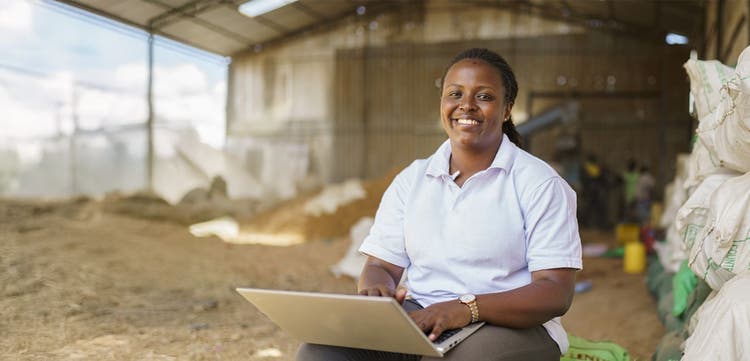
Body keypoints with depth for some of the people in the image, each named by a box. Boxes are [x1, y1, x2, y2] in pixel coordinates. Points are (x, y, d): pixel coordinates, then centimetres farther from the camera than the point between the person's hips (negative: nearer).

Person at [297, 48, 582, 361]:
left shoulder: (539, 183, 0)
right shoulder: (410, 180, 14)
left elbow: (557, 293, -9)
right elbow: (381, 265, 10)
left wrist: (468, 308, -26)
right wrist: (376, 288, -17)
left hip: (513, 326, -3)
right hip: (416, 319, 3)